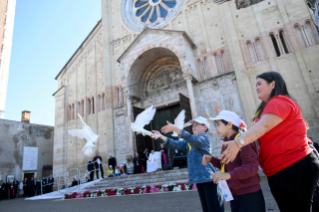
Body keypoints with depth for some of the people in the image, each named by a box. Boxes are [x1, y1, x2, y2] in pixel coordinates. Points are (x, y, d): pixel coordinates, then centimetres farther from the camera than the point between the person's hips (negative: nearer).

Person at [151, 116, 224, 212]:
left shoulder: (204, 137, -6)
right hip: (198, 178, 8)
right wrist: (161, 136, -3)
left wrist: (175, 129, -38)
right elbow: (176, 144, 11)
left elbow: (195, 140, -28)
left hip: (207, 177, -8)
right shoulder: (189, 142, 18)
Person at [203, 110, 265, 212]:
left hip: (249, 195, -8)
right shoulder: (227, 143, 7)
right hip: (234, 195, 8)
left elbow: (252, 167, -26)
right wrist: (211, 159, 2)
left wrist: (229, 175, -37)